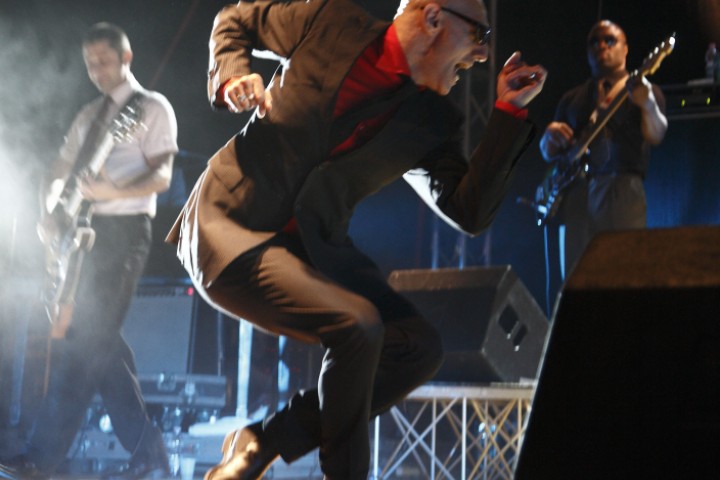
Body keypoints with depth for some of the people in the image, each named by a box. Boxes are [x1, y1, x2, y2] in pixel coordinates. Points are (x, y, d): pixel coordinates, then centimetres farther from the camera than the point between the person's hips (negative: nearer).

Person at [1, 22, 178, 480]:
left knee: (84, 339, -12)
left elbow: (161, 176, -10)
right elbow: (58, 172, 20)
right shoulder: (89, 115, 21)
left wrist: (112, 192, -26)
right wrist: (49, 213, 0)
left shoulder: (152, 108, 1)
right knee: (99, 340, 2)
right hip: (84, 231, 8)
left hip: (123, 230, -7)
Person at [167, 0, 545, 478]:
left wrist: (509, 112, -5)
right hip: (229, 228, -6)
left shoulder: (435, 121, 4)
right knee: (357, 326, -27)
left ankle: (264, 441, 1)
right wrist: (231, 78, -12)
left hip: (316, 247, 6)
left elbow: (469, 212, -4)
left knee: (420, 348, -8)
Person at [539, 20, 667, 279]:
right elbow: (548, 153, 21)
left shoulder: (643, 91, 10)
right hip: (575, 191, 4)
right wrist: (550, 136, -3)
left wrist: (647, 103, -31)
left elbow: (655, 136, -9)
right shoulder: (573, 98, 22)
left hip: (622, 189, -4)